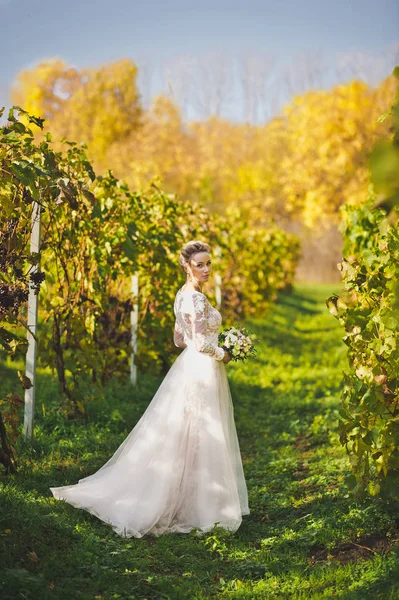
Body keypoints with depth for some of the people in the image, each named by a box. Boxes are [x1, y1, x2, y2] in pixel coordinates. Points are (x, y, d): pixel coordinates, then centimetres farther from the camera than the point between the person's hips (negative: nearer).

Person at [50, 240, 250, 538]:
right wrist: (223, 354, -6)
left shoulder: (183, 294, 11)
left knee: (178, 436, 13)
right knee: (197, 438, -2)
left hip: (188, 367, 10)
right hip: (202, 371, -10)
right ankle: (197, 505, 6)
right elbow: (202, 345, -22)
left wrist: (203, 347, 14)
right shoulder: (197, 299, -19)